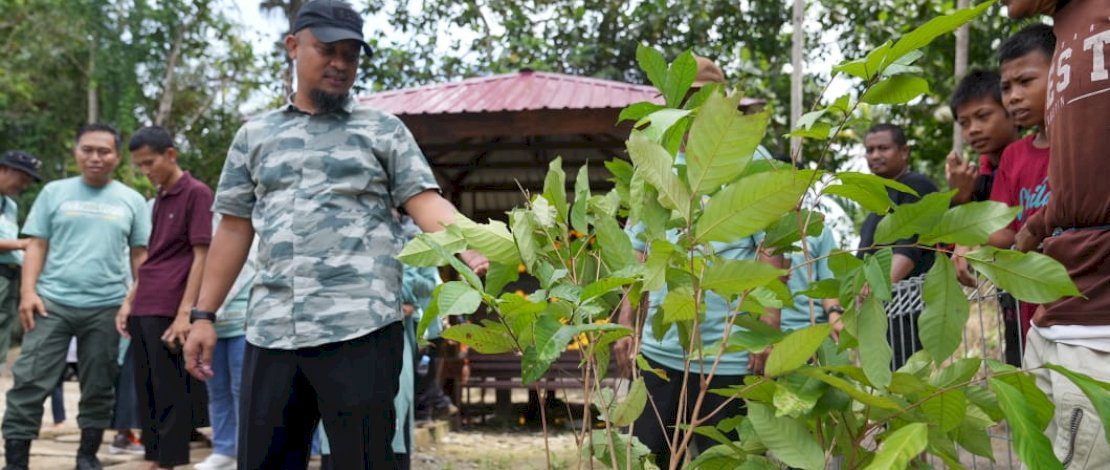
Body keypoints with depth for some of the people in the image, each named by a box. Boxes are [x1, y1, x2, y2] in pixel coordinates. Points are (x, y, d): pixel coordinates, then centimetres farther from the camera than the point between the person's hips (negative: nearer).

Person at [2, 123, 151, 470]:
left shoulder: (132, 201, 8)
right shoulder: (54, 192, 7)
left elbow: (140, 255, 9)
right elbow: (37, 245, 5)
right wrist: (28, 291, -6)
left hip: (106, 308, 1)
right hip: (52, 302, -1)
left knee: (98, 387, 8)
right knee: (29, 382, -4)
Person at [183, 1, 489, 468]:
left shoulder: (384, 130, 9)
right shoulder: (254, 136, 17)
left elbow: (424, 201, -2)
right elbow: (234, 228, 18)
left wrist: (468, 247, -22)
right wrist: (203, 315, 14)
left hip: (360, 328, -3)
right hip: (270, 331, 3)